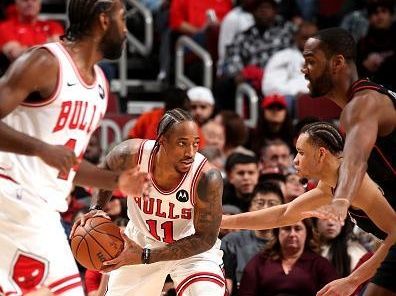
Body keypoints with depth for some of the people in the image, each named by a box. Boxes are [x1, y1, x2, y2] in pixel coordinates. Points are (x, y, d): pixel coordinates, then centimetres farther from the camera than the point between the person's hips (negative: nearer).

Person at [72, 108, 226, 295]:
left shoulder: (207, 178, -34)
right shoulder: (132, 155, -27)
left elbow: (205, 238, -26)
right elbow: (104, 173, -1)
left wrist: (145, 256, -31)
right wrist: (96, 209, -18)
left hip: (193, 246, -3)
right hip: (142, 238, 3)